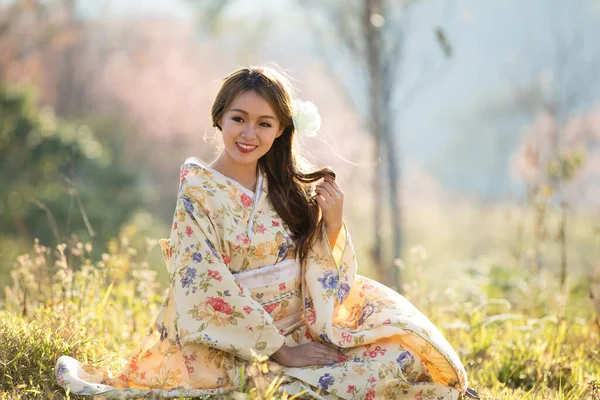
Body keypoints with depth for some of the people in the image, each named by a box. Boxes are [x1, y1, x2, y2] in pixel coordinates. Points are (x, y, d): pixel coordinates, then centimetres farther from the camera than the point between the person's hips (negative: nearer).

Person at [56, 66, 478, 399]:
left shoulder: (290, 183, 5)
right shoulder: (198, 193, -8)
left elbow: (324, 275, 5)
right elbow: (207, 291, -13)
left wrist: (333, 223, -14)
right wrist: (280, 349, -15)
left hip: (306, 321, 5)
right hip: (234, 340, -5)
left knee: (411, 351, -13)